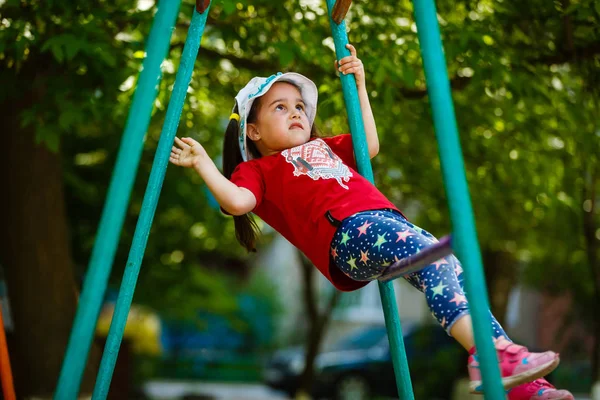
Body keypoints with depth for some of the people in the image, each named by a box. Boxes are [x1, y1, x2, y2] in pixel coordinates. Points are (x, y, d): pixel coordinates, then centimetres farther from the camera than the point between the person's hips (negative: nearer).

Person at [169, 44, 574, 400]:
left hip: (388, 221, 7)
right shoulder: (258, 169, 19)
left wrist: (359, 85, 42)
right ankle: (490, 355, -42)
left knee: (457, 273, -13)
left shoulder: (324, 147, 39)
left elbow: (370, 146, 42)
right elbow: (237, 201, 0)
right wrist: (202, 162, 0)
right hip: (347, 233, -7)